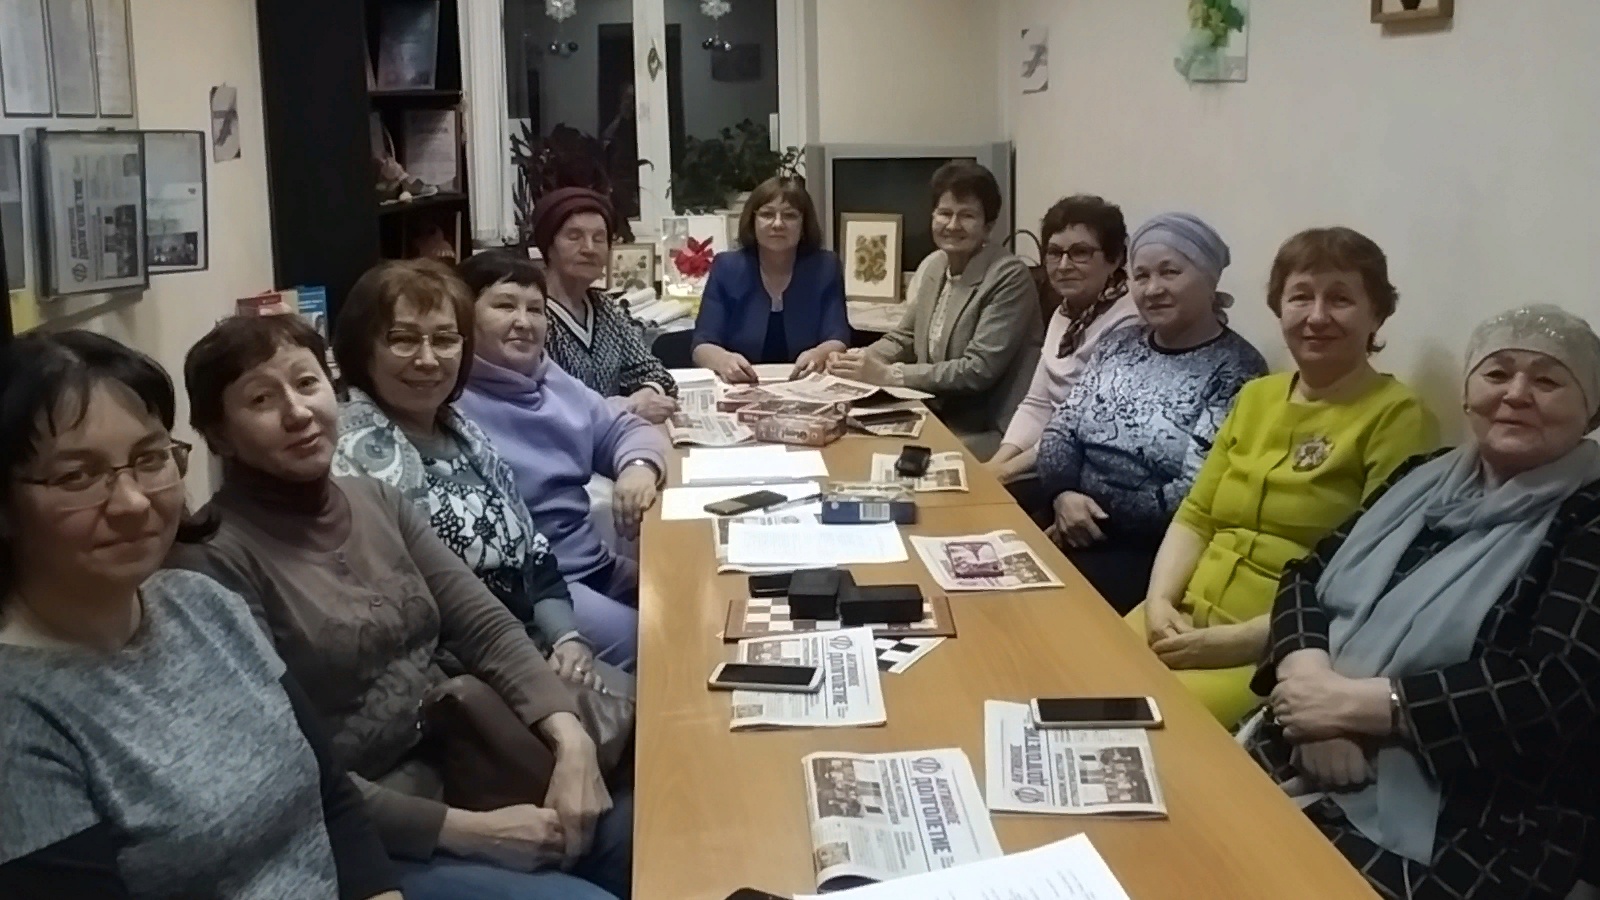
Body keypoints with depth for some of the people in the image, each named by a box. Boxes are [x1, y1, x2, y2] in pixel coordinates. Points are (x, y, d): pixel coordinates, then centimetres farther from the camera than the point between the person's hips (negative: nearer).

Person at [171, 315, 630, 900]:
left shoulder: (377, 502, 7)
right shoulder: (215, 557, -15)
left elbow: (486, 627, 2)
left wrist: (570, 738, -15)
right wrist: (464, 830, -20)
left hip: (467, 777, 7)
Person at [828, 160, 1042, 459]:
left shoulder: (1010, 277, -14)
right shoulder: (932, 266, 8)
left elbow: (979, 370, -20)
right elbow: (904, 339, 16)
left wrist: (886, 374, -22)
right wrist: (860, 359, -6)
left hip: (989, 433, -7)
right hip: (936, 418, 7)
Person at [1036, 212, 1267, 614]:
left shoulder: (1236, 370, -7)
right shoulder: (1117, 346, 13)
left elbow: (1198, 495, -15)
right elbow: (1061, 430, 9)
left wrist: (1100, 517, -15)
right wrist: (1063, 495, -11)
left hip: (1158, 551, -6)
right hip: (1077, 525, 6)